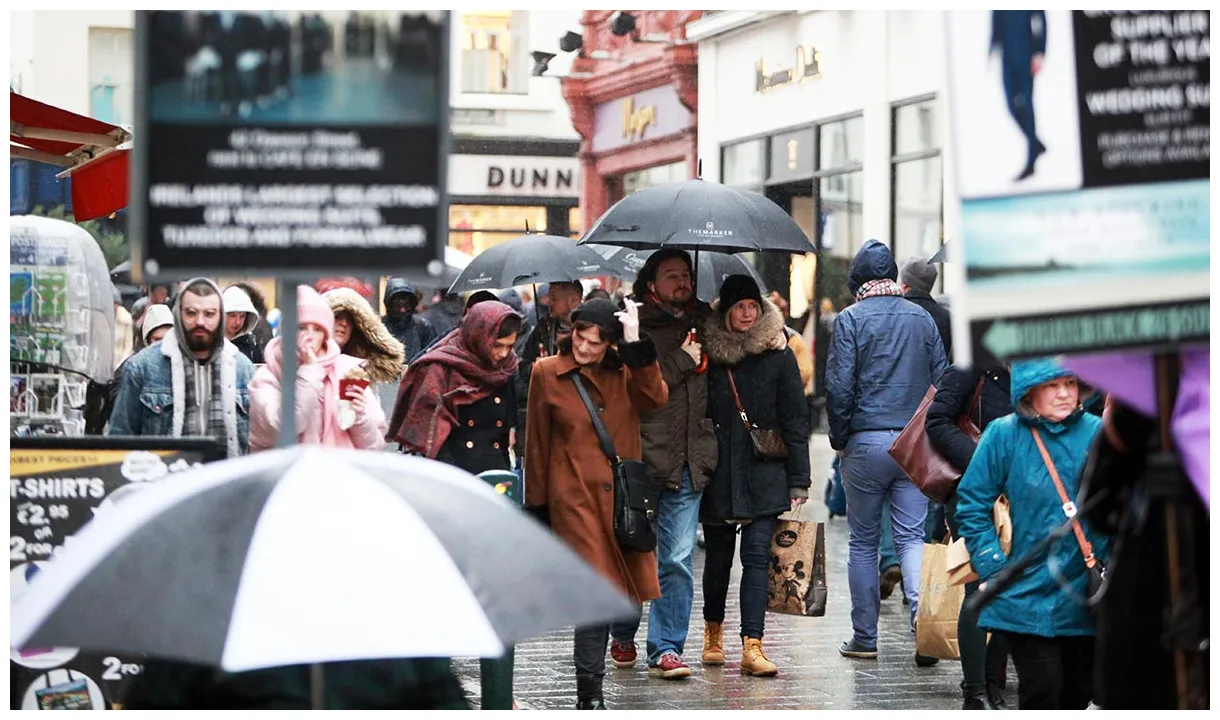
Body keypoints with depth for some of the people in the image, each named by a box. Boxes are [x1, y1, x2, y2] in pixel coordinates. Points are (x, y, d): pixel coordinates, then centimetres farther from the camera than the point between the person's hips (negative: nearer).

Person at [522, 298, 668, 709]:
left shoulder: (624, 371, 8)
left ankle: (590, 686, 24)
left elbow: (656, 397, -13)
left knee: (616, 591, 6)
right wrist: (537, 505, 6)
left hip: (621, 495, 4)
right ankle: (590, 696, -8)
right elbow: (538, 445, 6)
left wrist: (635, 343, -16)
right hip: (576, 497, -4)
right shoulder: (547, 374, 1)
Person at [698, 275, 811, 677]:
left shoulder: (778, 356, 3)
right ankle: (713, 631, 31)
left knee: (757, 556, -9)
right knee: (718, 556, 10)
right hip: (717, 475, 1)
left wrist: (798, 480, -2)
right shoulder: (708, 355, 5)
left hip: (763, 476, -1)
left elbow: (795, 419, 3)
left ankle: (752, 646, -14)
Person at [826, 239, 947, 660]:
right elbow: (942, 380, 8)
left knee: (863, 542, 7)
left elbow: (839, 387, -9)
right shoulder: (922, 319, 7)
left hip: (866, 441, -3)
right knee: (913, 535, 4)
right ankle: (922, 607, -21)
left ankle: (864, 638, 11)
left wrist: (839, 439, 3)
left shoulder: (850, 320, -5)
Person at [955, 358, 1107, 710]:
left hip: (1085, 598, 3)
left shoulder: (1097, 433, -2)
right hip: (1027, 596, -3)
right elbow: (972, 505, -2)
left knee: (1079, 692, 13)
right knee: (1041, 691, -9)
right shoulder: (1004, 435, -7)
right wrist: (995, 569, -9)